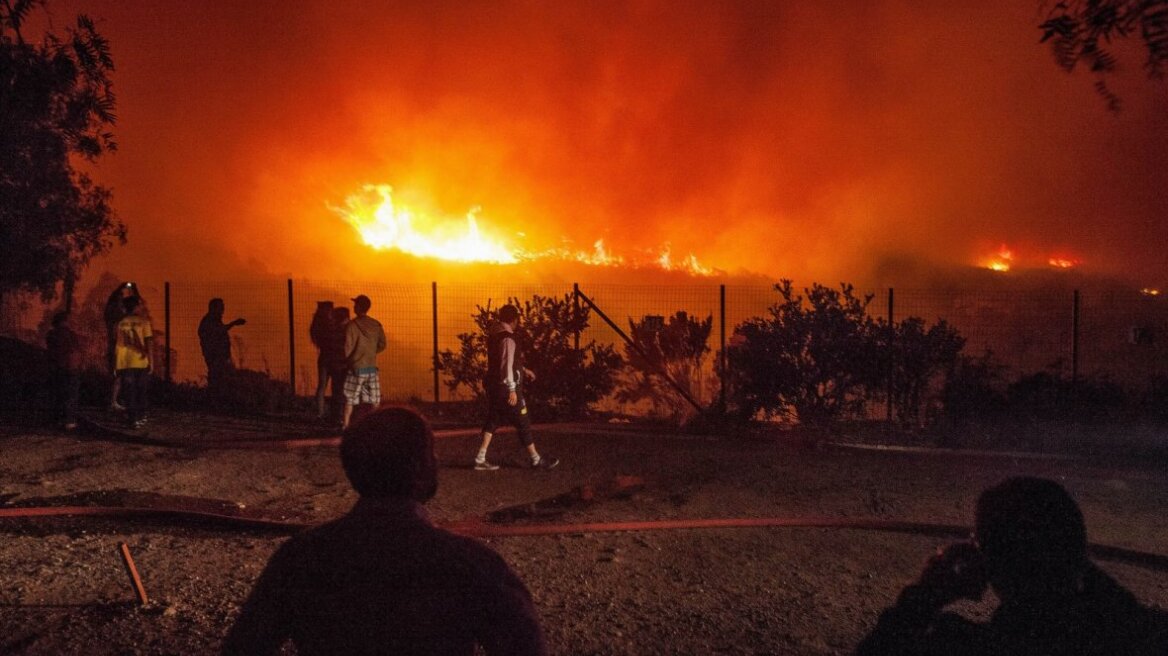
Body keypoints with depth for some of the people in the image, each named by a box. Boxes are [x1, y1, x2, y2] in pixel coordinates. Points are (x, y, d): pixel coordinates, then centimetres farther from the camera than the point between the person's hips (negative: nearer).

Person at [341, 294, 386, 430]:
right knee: (374, 401, 10)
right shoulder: (376, 325, 2)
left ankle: (345, 426, 5)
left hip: (356, 368, -4)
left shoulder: (352, 325, -13)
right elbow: (382, 345, 8)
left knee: (350, 399, 4)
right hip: (372, 367, 4)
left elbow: (348, 348, -12)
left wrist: (345, 360, 7)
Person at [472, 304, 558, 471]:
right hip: (506, 387, -9)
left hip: (493, 386, 9)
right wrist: (512, 390, -23)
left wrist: (523, 370, 31)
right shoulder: (508, 338, -18)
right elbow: (507, 365, -23)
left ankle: (480, 459, 8)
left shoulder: (495, 335, 12)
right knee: (523, 423, 2)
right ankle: (536, 460, 11)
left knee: (493, 421, 13)